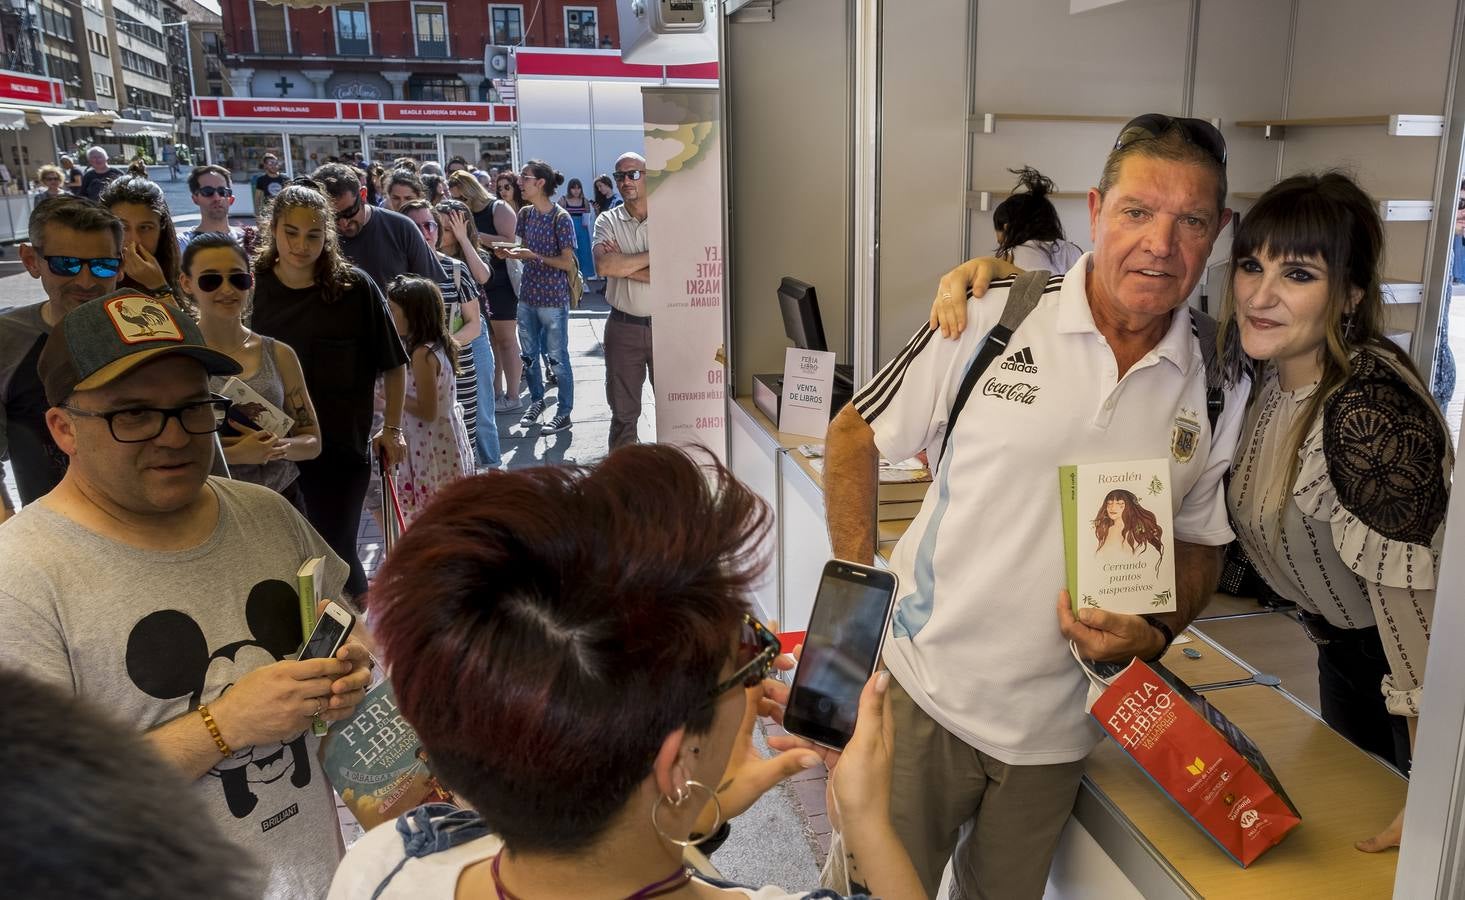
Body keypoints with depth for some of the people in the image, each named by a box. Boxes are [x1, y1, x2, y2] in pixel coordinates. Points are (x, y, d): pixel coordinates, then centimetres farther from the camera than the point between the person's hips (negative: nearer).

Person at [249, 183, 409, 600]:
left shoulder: (355, 288, -8)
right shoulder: (254, 287, -1)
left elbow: (393, 363, 1)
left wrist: (392, 428, 1)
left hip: (342, 447, -3)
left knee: (335, 553, 1)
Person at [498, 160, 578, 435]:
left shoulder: (560, 218, -13)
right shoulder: (525, 214, 6)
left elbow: (568, 263, -14)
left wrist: (534, 256, -21)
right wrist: (510, 253, -6)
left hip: (553, 300, -7)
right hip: (528, 297, 7)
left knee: (558, 357, 3)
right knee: (528, 355, 16)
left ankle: (564, 412, 14)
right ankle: (536, 400, 35)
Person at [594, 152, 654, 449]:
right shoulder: (608, 221, 2)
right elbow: (603, 265, -17)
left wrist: (623, 264, -15)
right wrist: (653, 255, -15)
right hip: (623, 327, 2)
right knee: (623, 409, 12)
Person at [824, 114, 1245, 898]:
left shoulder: (1221, 387, -2)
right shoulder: (992, 320, -11)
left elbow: (1200, 542, 10)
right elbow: (855, 435, -2)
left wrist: (1155, 634, -10)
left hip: (1054, 732, 3)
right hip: (920, 693, -2)